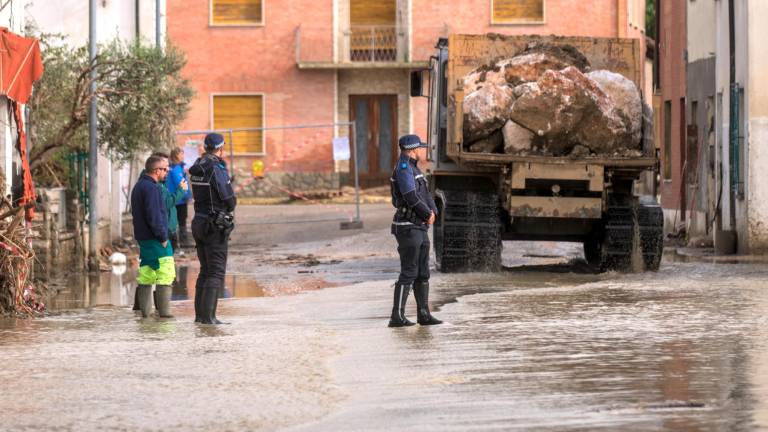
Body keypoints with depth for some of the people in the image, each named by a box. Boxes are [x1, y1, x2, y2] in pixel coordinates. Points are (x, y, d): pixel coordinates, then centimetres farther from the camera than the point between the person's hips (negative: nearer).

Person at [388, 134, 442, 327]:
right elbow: (411, 197, -24)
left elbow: (426, 195, 17)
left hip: (419, 228, 10)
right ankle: (397, 317, -8)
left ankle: (423, 314, 16)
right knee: (409, 273, -10)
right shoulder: (403, 168, -16)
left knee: (423, 273, 11)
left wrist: (433, 212, -4)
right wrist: (428, 215, -9)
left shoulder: (414, 169, 17)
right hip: (407, 228, -10)